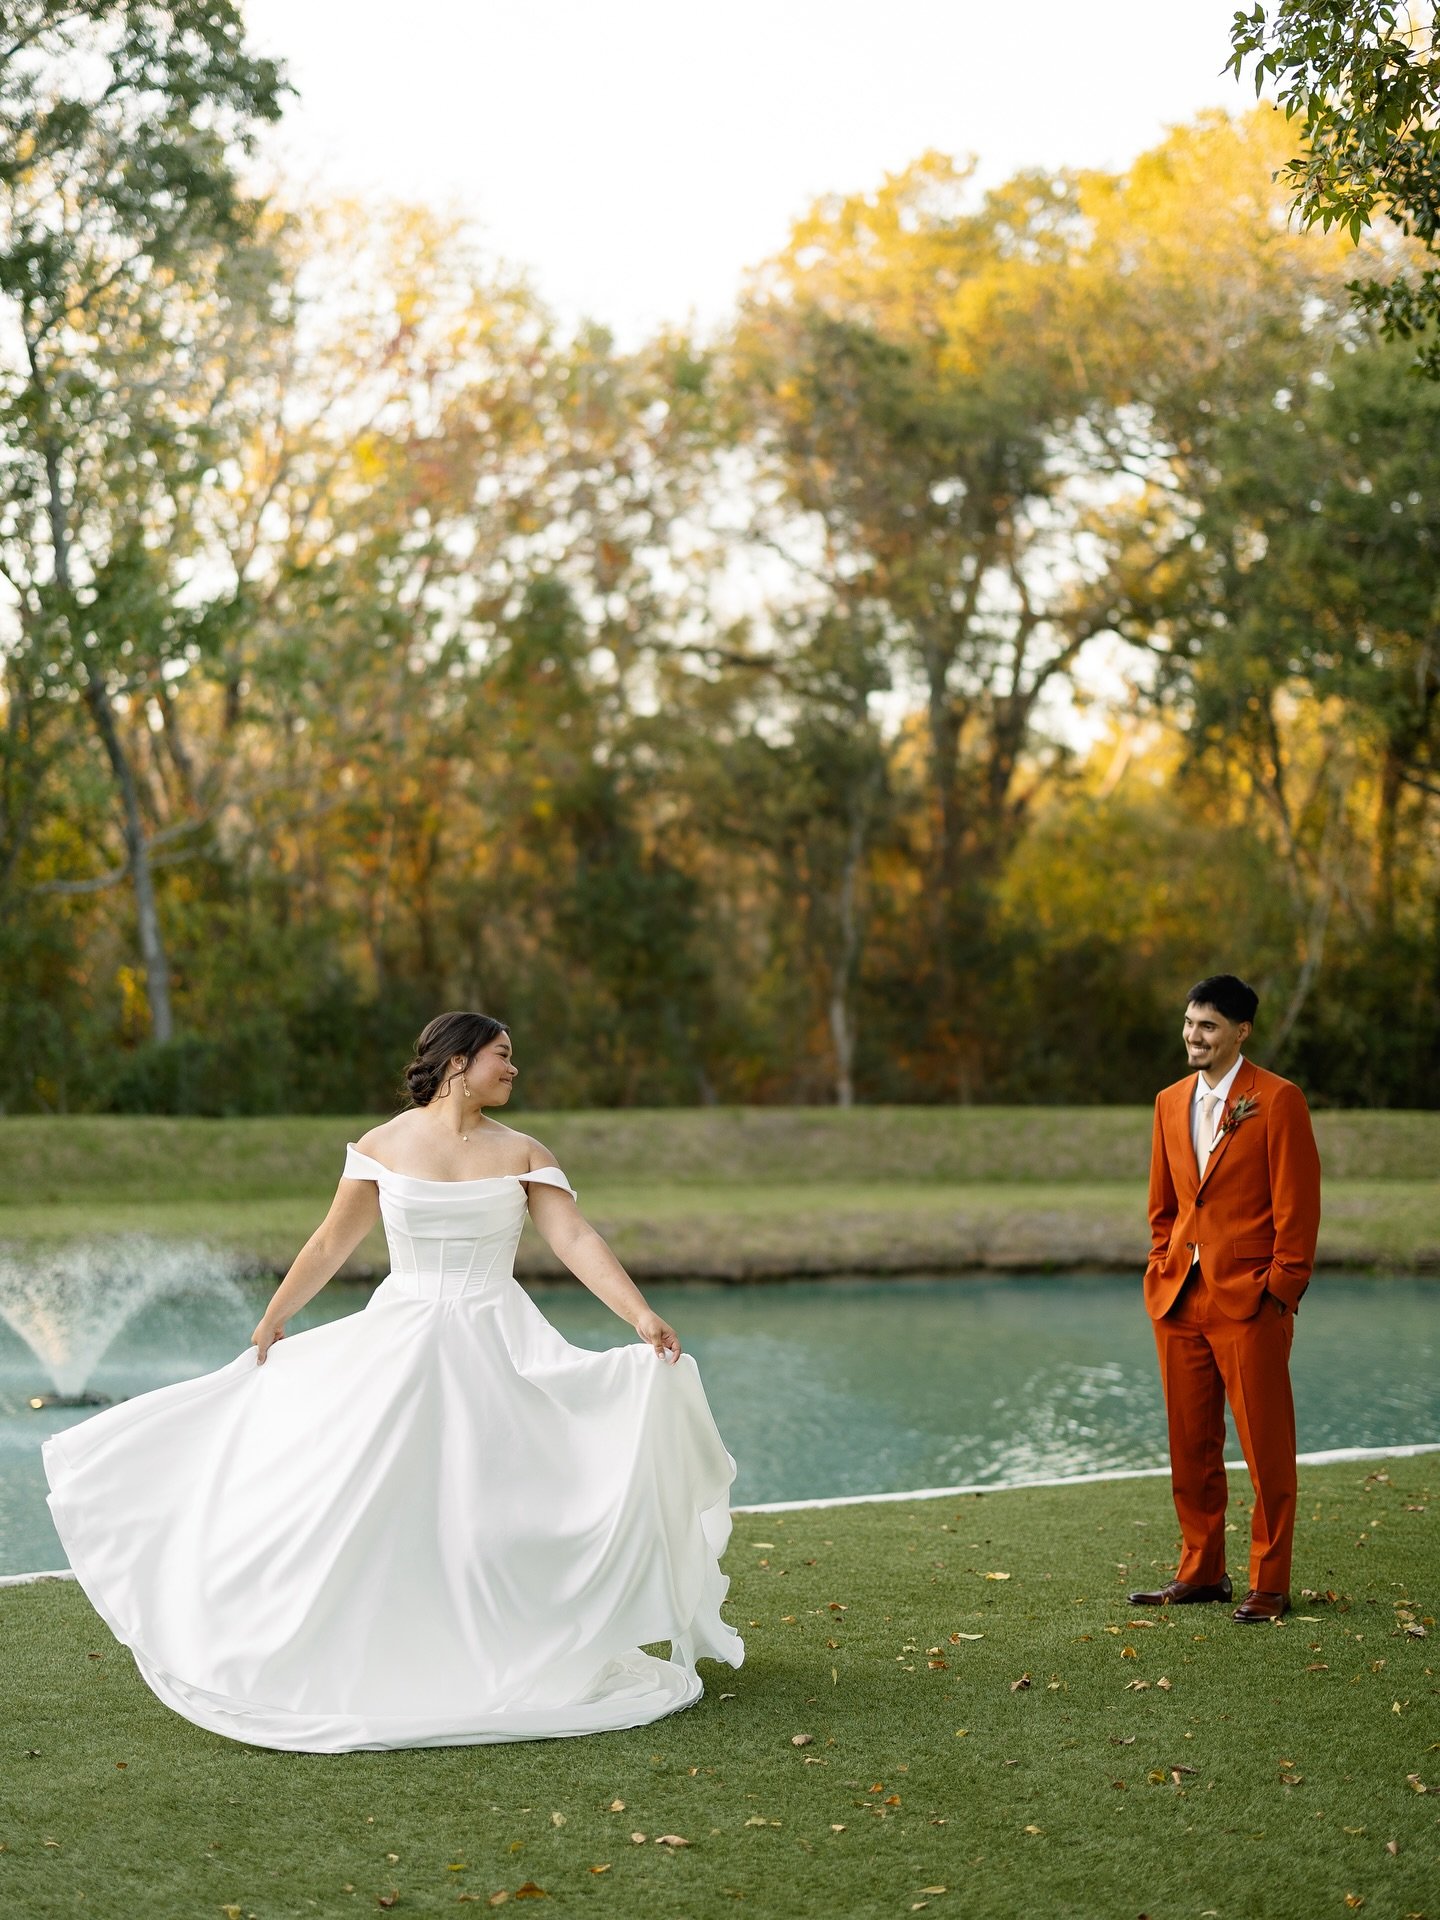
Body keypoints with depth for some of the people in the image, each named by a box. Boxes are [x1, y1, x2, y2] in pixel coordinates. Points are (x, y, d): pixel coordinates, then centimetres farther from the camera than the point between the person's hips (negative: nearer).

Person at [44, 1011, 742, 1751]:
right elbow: (329, 1244, 7)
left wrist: (641, 1314, -21)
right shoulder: (382, 1147, 0)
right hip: (397, 1348, 0)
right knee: (364, 1509, 0)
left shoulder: (522, 1155, 0)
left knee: (503, 1511, -2)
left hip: (495, 1352, 0)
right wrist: (271, 1320, 11)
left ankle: (526, 1665, 12)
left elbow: (577, 1240, -9)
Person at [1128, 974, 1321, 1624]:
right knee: (1190, 1446, 11)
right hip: (1180, 1299, 6)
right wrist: (1162, 1270, 10)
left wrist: (1281, 1291, -12)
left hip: (1250, 1300, -6)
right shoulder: (1171, 1103, 13)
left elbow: (1298, 1205, -9)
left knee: (1266, 1448, 1)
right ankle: (1201, 1571, 22)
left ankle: (1269, 1584, 10)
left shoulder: (1277, 1100, -7)